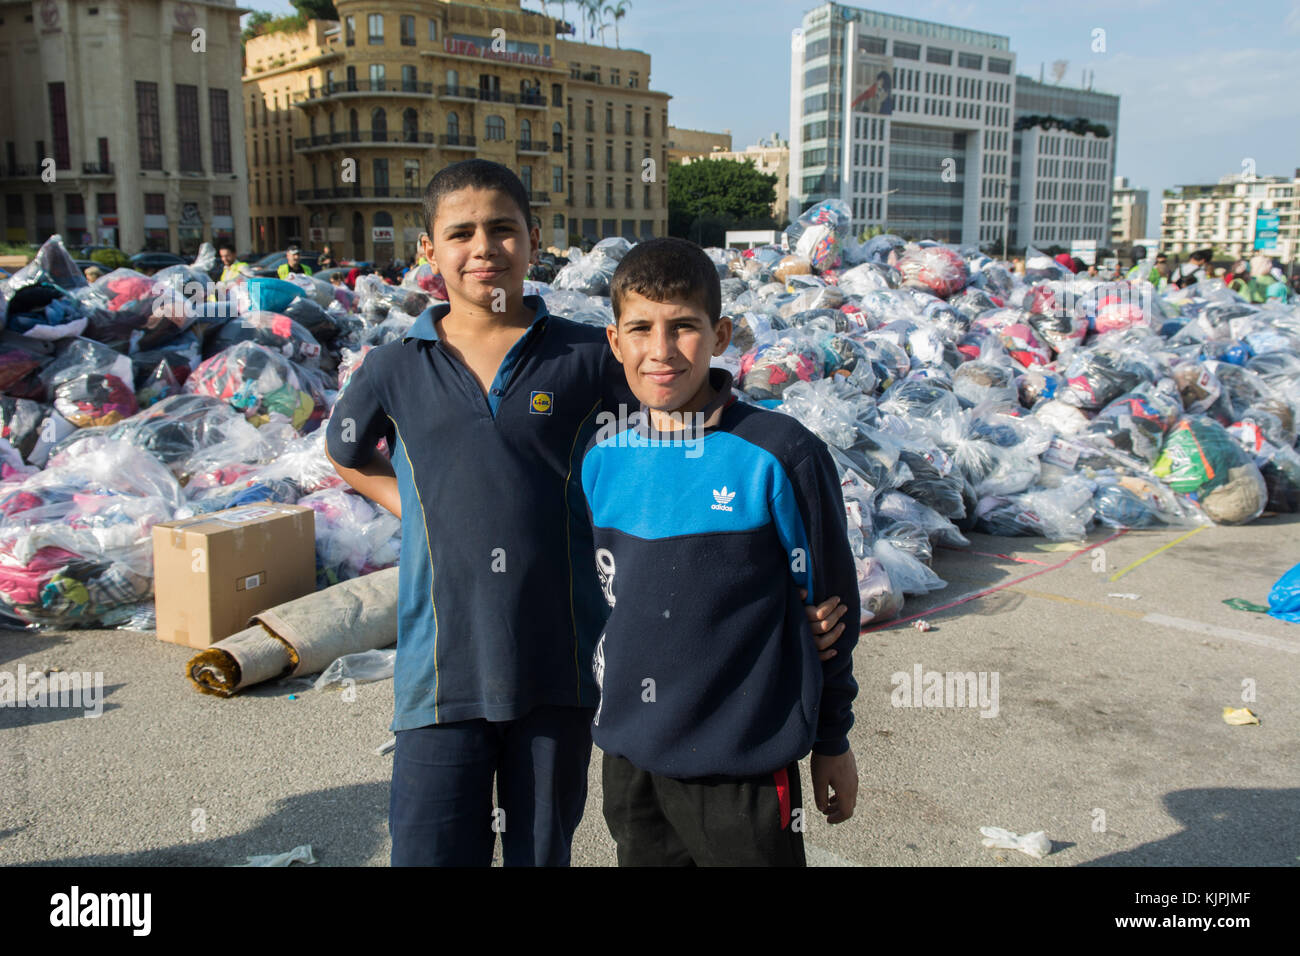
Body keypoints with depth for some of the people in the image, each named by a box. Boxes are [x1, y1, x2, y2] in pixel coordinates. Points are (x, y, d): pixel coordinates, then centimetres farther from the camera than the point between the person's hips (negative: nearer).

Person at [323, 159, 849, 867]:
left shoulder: (588, 357, -2)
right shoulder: (396, 370, 2)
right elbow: (345, 457, 22)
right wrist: (423, 514, 5)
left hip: (559, 671, 0)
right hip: (442, 671, 0)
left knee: (542, 851, 16)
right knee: (431, 848, 2)